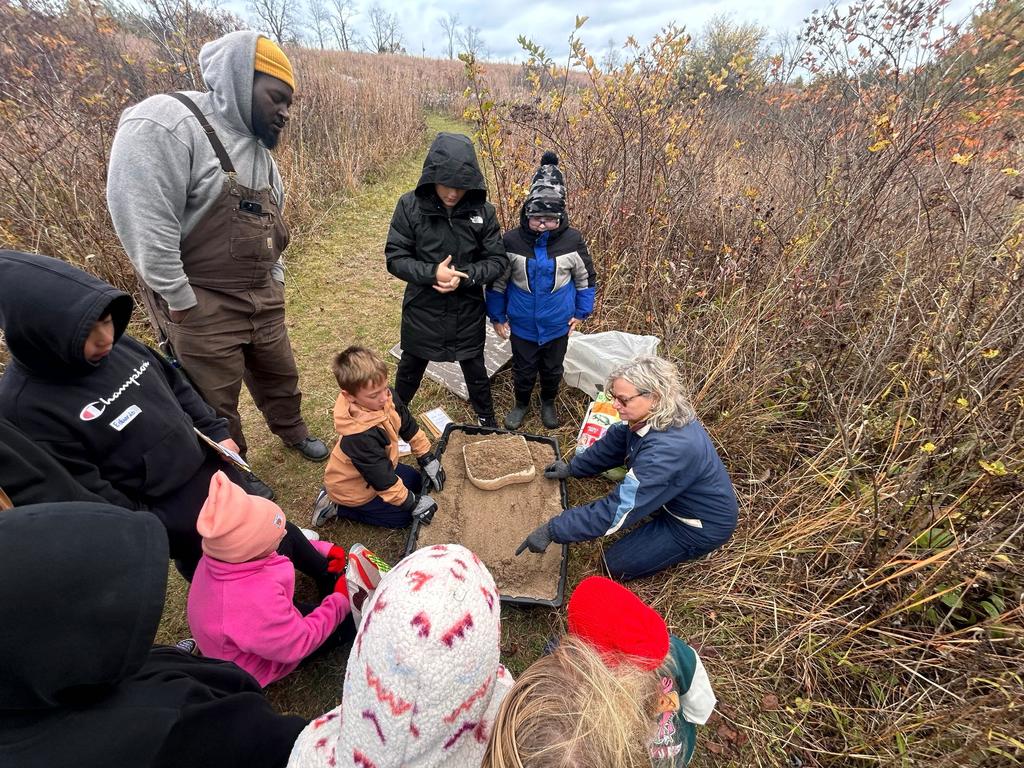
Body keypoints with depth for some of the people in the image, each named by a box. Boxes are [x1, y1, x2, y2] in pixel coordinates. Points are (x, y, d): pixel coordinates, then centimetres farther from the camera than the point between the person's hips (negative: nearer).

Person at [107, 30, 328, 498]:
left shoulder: (259, 149, 10)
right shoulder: (164, 125, -17)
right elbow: (142, 225, -21)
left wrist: (275, 284, 12)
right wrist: (182, 303, -18)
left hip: (262, 298, 7)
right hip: (203, 305, -7)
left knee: (279, 375, 21)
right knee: (214, 403, 8)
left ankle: (293, 433, 46)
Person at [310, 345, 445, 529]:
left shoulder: (386, 398, -21)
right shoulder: (360, 436, -42)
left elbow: (408, 426, -4)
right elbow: (383, 481, -32)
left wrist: (428, 459, -4)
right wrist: (413, 504, -22)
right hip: (353, 489, -7)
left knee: (416, 482, 19)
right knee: (403, 517, 1)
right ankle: (336, 506, 6)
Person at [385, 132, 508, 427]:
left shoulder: (482, 210, -12)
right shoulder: (410, 205, -14)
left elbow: (498, 260, -8)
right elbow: (395, 258, -12)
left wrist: (464, 276, -24)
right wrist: (433, 273, -28)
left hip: (467, 311, 0)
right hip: (422, 309, 0)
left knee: (475, 369, 19)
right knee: (411, 367, 21)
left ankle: (487, 419, 44)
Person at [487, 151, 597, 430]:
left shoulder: (572, 240, -14)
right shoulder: (512, 240, -15)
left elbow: (586, 278, 2)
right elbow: (498, 281, -3)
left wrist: (581, 312, 5)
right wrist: (497, 316, 1)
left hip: (557, 324, 1)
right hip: (522, 324, -1)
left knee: (552, 369, 20)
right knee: (523, 370, 16)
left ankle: (548, 402, 48)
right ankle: (521, 404, 44)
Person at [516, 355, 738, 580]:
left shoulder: (667, 450, -40)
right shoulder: (657, 415, -13)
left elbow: (618, 510, -38)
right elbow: (614, 442, 5)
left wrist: (552, 531, -33)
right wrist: (572, 468, 9)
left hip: (704, 525, -8)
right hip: (678, 495, 8)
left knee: (617, 565, -3)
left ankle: (692, 548, 9)